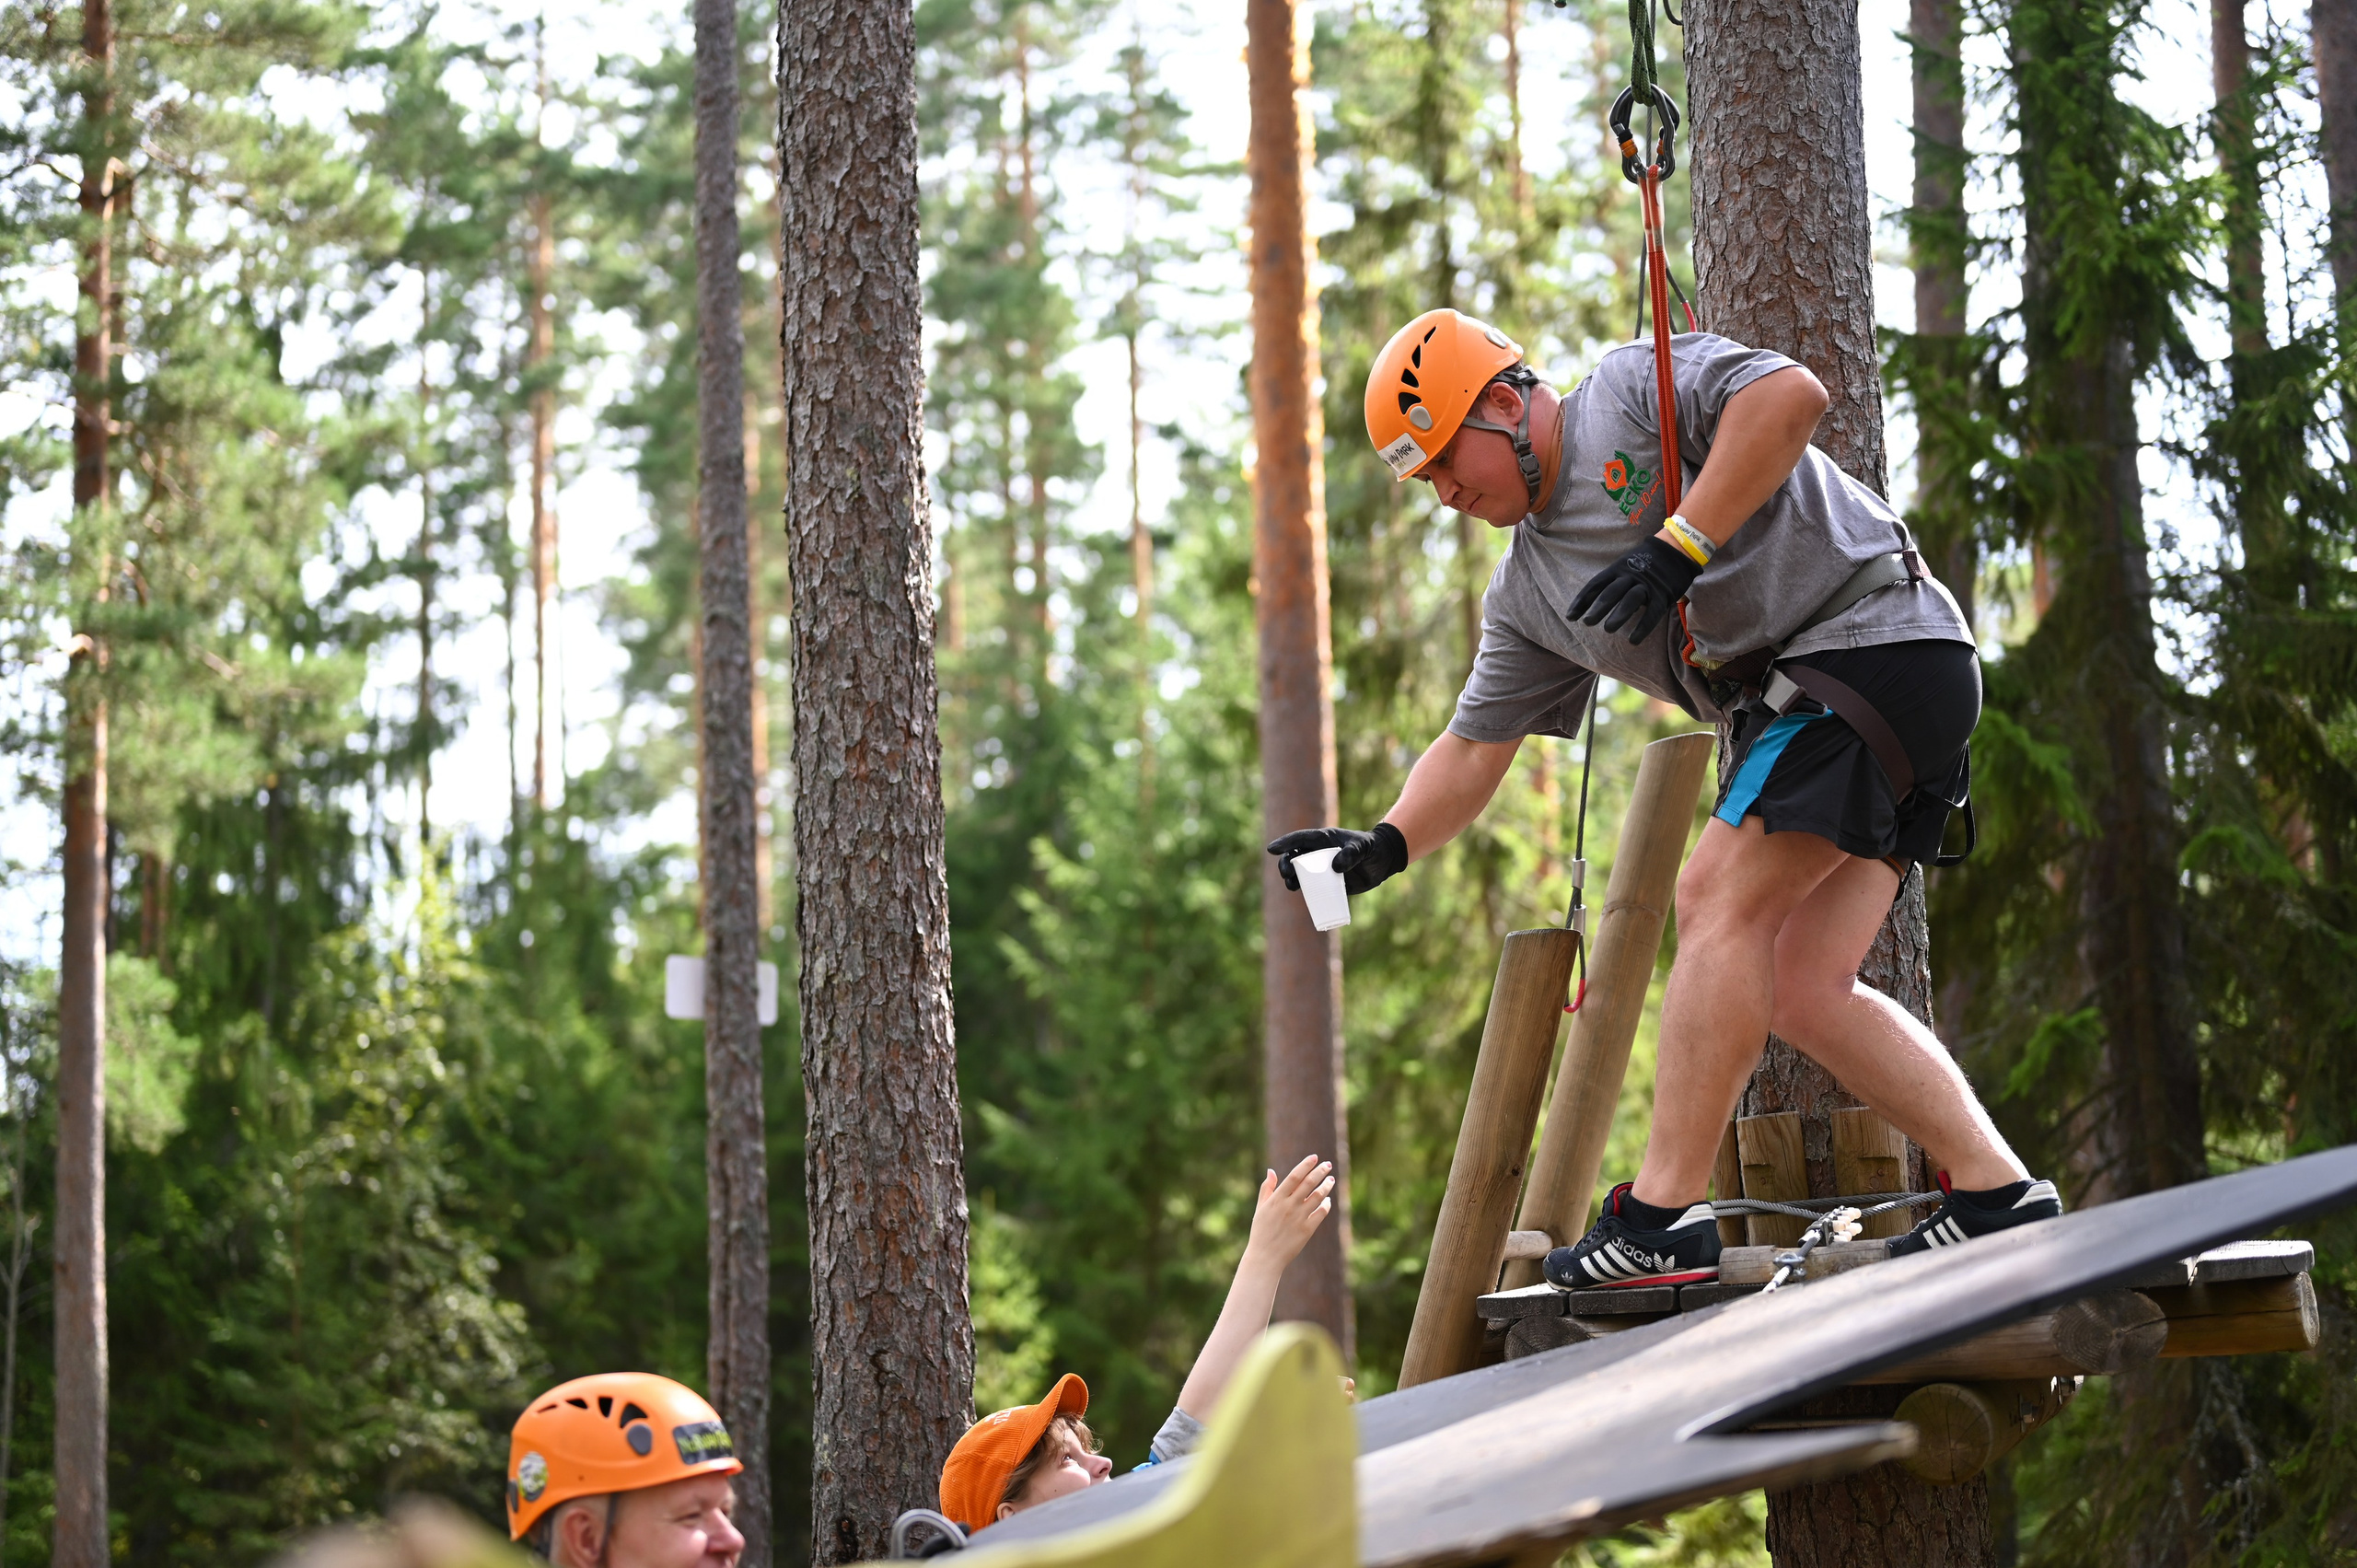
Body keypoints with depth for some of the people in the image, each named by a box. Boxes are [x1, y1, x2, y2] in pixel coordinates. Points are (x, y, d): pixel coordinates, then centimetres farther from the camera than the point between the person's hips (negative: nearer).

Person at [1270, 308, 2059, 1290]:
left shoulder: (1634, 390, -3)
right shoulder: (1525, 598, 19)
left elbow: (1790, 396, -20)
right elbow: (1473, 750, 18)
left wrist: (1680, 544, -23)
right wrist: (1384, 845, 2)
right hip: (1795, 702, 9)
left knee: (1720, 899, -16)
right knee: (1800, 992, 0)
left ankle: (1665, 1217, -18)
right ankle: (1998, 1197, 2)